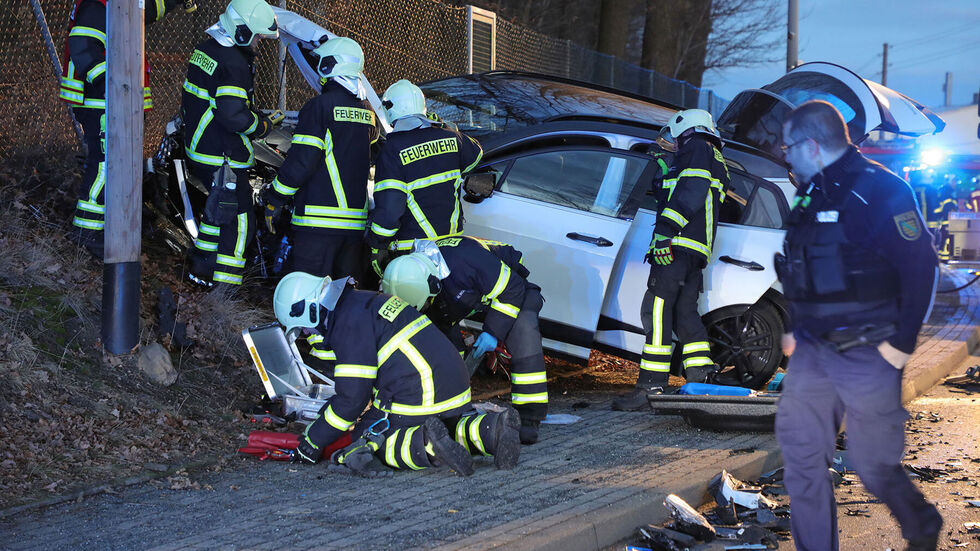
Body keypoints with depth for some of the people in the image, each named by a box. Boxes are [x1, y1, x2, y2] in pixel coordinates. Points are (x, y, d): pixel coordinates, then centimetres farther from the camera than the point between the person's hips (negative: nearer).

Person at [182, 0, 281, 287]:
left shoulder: (204, 49, 11)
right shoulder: (233, 63, -21)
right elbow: (234, 116, -27)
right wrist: (262, 125, -9)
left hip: (197, 146, 10)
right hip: (223, 156, -10)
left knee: (218, 209, 23)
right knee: (238, 220, -4)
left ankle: (201, 269, 31)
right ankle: (224, 285, -4)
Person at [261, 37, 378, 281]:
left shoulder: (320, 105, -8)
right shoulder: (368, 111, 14)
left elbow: (302, 160, -11)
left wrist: (274, 200, -3)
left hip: (319, 219, -7)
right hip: (356, 220, 7)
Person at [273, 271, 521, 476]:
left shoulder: (349, 322, -12)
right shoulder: (365, 301, 19)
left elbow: (352, 396, -14)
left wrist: (313, 441, -5)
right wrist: (329, 408, 36)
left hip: (419, 398, -9)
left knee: (366, 443, 6)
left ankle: (428, 444, -18)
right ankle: (492, 428, 2)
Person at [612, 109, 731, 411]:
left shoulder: (698, 148, 2)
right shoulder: (717, 164, 30)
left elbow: (690, 191, -13)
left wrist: (666, 229, -22)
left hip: (679, 241, -10)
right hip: (698, 250, 10)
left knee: (657, 311, -14)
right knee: (685, 314, 10)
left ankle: (650, 386, -20)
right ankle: (703, 381, 7)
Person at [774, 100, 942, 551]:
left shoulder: (878, 190, -14)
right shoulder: (810, 194, 12)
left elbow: (920, 267, -16)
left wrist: (901, 344, -16)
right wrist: (794, 330, 16)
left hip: (866, 357, -7)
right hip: (812, 353, 7)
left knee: (875, 467, 2)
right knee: (801, 454, 2)